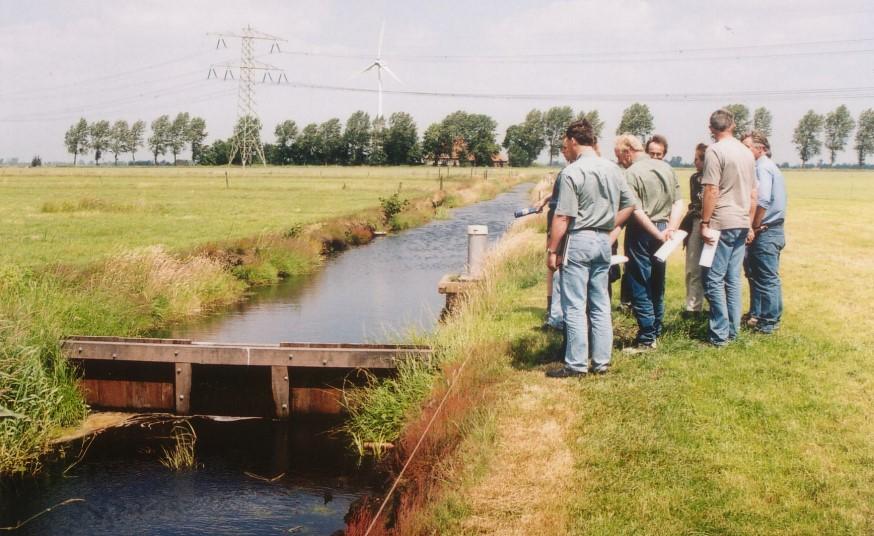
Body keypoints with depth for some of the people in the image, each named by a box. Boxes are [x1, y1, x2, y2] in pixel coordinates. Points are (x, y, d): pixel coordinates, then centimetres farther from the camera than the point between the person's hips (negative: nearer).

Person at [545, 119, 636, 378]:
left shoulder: (571, 172, -14)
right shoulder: (612, 169, 6)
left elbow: (562, 217, -16)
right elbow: (629, 204, 13)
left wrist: (552, 250, -10)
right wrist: (610, 227, 17)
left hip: (579, 240, -7)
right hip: (603, 241, 7)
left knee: (574, 307, -1)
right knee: (601, 305, 12)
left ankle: (576, 364, 1)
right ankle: (601, 361, 16)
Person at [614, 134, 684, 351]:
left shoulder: (632, 173, -13)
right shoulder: (665, 168, 9)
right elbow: (679, 204, 6)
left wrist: (658, 234, -14)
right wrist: (671, 230, -4)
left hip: (642, 233, -7)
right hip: (662, 229, 7)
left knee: (640, 287, 0)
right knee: (657, 286, 16)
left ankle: (646, 339, 2)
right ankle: (655, 332, 24)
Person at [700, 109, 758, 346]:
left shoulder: (715, 151, -11)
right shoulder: (747, 152, 12)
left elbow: (711, 191, -16)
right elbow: (753, 194, 17)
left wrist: (705, 223, -11)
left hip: (721, 223, -7)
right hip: (742, 224, 7)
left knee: (714, 279, -2)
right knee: (733, 279, 12)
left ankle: (719, 334, -3)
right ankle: (733, 331, 17)